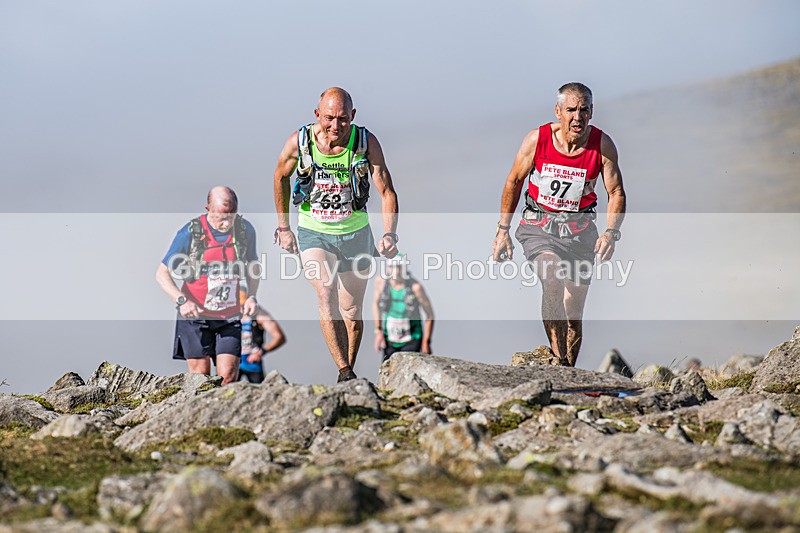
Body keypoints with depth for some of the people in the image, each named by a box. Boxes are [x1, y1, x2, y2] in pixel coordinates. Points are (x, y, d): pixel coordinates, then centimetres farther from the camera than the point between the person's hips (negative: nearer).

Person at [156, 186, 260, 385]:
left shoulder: (245, 230, -3)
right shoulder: (190, 233, -13)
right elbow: (162, 273, -8)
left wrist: (251, 296, -2)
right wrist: (181, 301, -23)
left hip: (229, 317, 2)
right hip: (195, 315, -2)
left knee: (228, 377, -6)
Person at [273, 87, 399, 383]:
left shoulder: (367, 142, -18)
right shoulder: (299, 142, -16)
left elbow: (387, 192, -14)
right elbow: (281, 177, 4)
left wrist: (390, 234, -30)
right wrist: (283, 227, 7)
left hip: (355, 233, 1)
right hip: (313, 233, -1)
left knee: (352, 311, 9)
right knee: (326, 295, -23)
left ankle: (348, 373, 29)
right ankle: (344, 373, -26)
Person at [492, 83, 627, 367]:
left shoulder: (603, 145, -9)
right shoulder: (537, 139, -10)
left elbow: (616, 192, -1)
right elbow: (514, 182, 3)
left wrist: (611, 232, -18)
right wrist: (503, 230, 5)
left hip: (580, 231, 2)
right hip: (538, 226, -2)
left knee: (574, 316, 7)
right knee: (552, 278, -32)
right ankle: (558, 359, -32)